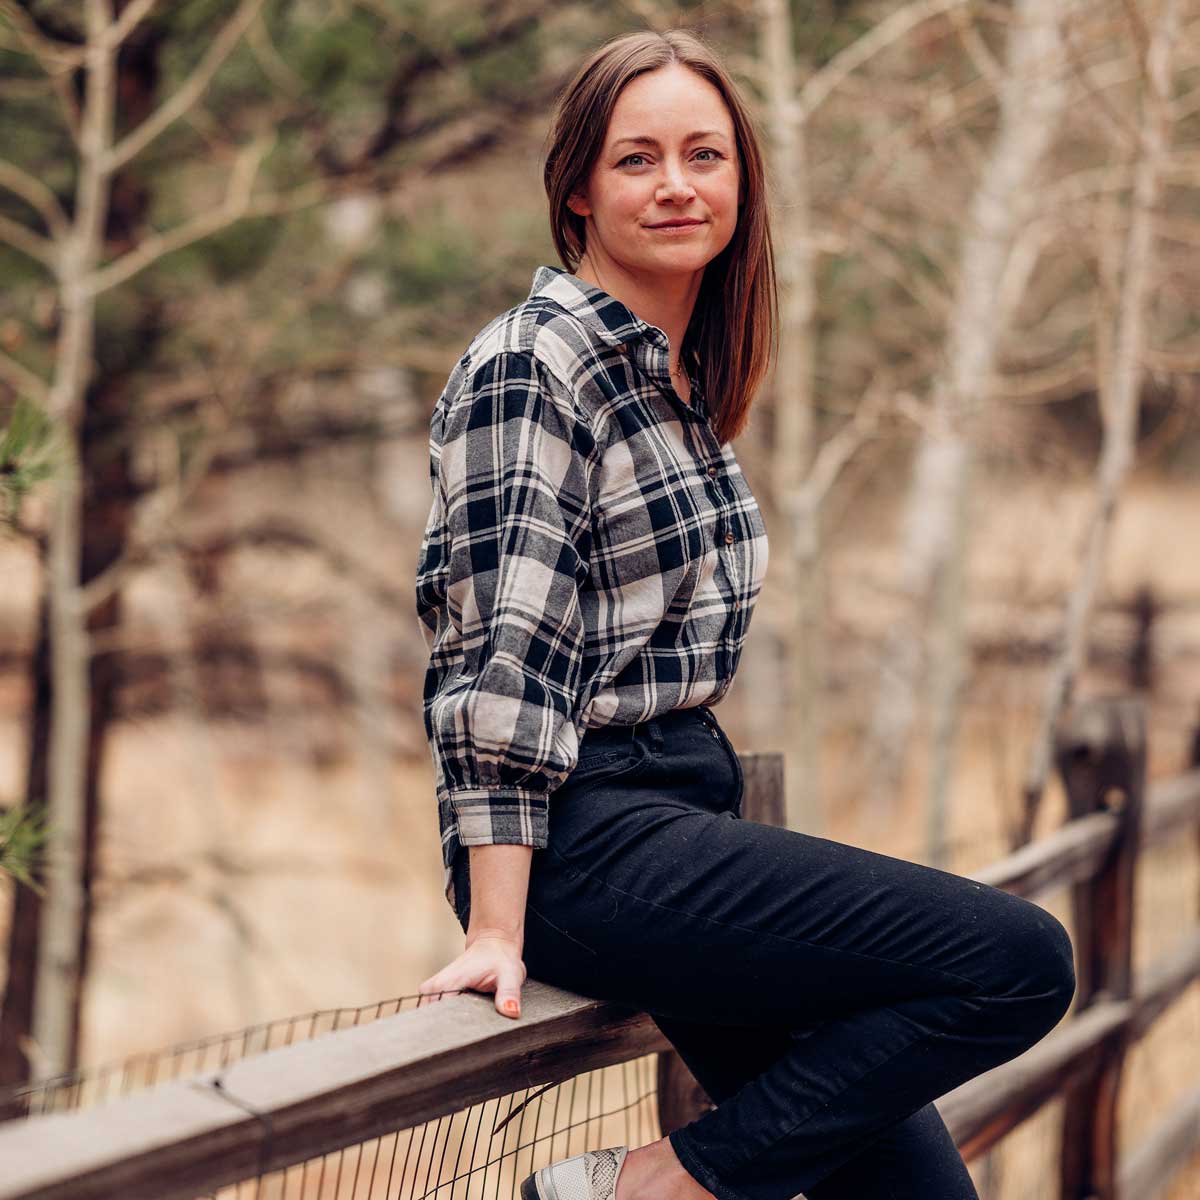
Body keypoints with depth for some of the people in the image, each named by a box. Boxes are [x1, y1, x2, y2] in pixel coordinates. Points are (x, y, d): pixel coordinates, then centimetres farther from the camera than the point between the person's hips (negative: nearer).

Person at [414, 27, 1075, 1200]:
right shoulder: (531, 364, -9)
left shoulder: (685, 381, 17)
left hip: (684, 813, 9)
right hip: (588, 839, -9)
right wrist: (495, 930, -21)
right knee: (1022, 959, -18)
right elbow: (501, 654, -16)